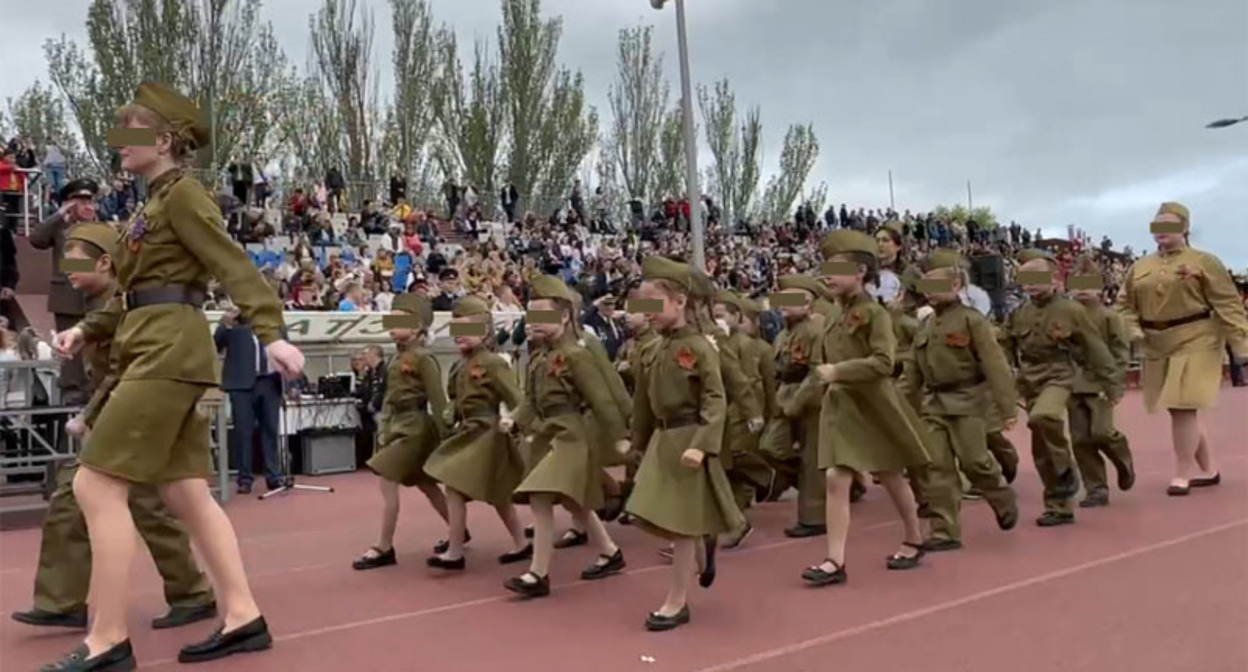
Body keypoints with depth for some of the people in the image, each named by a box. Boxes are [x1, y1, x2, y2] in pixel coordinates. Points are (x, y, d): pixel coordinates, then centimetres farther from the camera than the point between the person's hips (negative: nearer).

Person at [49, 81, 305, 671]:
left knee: (96, 486, -9)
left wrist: (271, 334, -28)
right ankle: (243, 617, 11)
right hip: (158, 352, 10)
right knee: (186, 493, 8)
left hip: (169, 352, -10)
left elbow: (234, 266, -17)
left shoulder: (183, 193, -5)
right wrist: (87, 330, 9)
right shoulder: (155, 204, 22)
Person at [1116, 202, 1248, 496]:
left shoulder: (1203, 262, -2)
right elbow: (1125, 304, 14)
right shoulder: (1139, 268, 11)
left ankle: (1183, 473, 0)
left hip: (1194, 343, -5)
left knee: (1184, 407, -12)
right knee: (1181, 409, 11)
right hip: (1157, 347, 6)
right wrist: (1134, 332, -5)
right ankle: (1208, 469, 26)